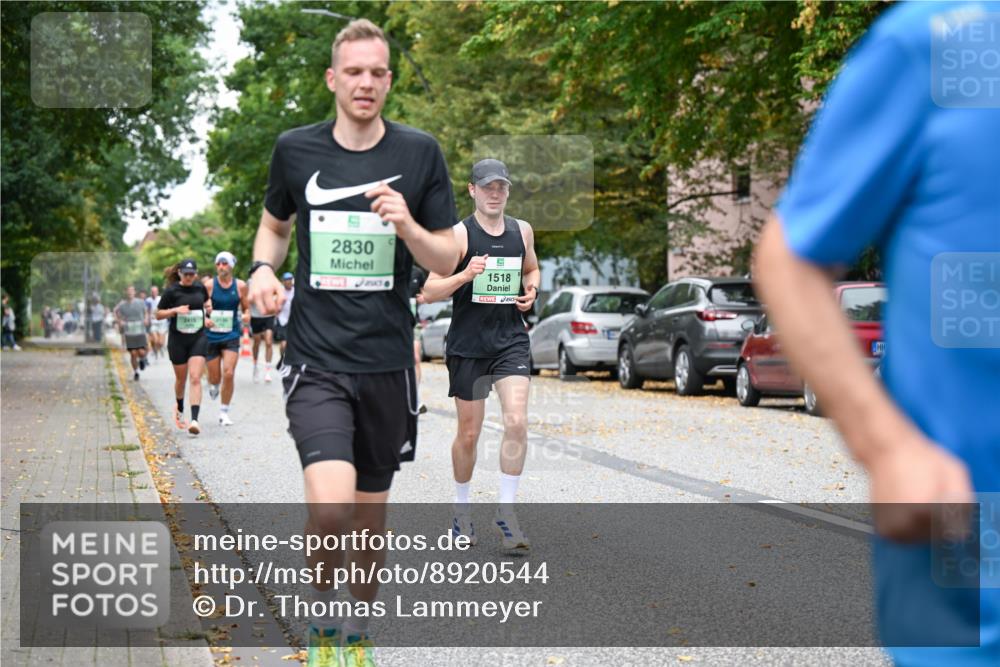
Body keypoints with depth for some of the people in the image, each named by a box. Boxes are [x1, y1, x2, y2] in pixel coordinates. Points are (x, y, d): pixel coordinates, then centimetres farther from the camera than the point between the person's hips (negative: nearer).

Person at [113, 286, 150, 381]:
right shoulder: (122, 304, 1)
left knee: (141, 353, -10)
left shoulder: (141, 302, 3)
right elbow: (116, 314, 13)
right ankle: (135, 372, 15)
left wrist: (146, 319, -1)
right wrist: (119, 321, -5)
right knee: (133, 354, -4)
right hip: (129, 333, 0)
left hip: (140, 332, 0)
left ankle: (142, 360, 27)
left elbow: (146, 312, 18)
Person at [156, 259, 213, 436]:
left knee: (195, 379, -13)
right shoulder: (171, 291, -7)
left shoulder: (200, 288, 3)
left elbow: (207, 302, 24)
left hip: (198, 338, 1)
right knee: (181, 378, 13)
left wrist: (208, 316, 6)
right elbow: (158, 314, -3)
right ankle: (179, 408, 43)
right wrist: (176, 310, -18)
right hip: (177, 339, -1)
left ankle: (194, 420, -20)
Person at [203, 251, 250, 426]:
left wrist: (247, 315, -11)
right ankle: (213, 385, 46)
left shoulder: (240, 286, 0)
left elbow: (246, 308, 10)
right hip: (211, 336, 0)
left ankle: (224, 412, 3)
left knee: (229, 374, -13)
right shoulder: (208, 285, -5)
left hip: (231, 336, 0)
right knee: (215, 377, 5)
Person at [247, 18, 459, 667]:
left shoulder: (420, 152, 0)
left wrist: (407, 226, -17)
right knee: (331, 504, -21)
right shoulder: (295, 149, 2)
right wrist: (264, 268, -2)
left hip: (387, 363, 1)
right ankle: (324, 606, 9)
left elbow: (448, 259, 3)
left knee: (371, 514, 12)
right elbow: (275, 224, 19)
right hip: (316, 361, -1)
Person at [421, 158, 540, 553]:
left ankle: (506, 511, -5)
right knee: (469, 432, 7)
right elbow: (429, 292, -9)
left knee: (517, 422, -15)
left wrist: (531, 291, 4)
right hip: (467, 344, -2)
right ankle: (461, 509, 27)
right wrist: (465, 275, -26)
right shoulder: (457, 234, -7)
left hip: (511, 340, 3)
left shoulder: (522, 231, 7)